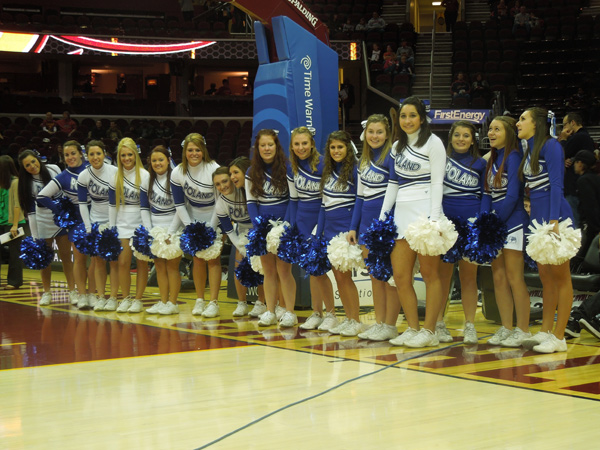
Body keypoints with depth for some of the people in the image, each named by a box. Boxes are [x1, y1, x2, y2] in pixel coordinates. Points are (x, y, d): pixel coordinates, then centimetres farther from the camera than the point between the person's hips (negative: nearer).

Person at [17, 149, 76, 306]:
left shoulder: (53, 170, -3)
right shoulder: (27, 183, -2)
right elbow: (31, 210, -1)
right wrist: (35, 237, -4)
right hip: (42, 221, 0)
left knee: (66, 256, 0)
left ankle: (72, 291, 5)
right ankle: (47, 293, 14)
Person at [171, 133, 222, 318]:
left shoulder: (214, 170, -20)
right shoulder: (177, 173, -10)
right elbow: (179, 204, -2)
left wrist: (210, 228, -16)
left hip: (214, 217, -3)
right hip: (193, 217, 3)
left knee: (213, 257, -9)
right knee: (197, 259, 1)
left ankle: (213, 303, -10)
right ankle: (199, 300, 10)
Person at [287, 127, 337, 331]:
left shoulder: (323, 164, -14)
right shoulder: (292, 167, 5)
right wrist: (292, 226, 10)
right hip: (303, 220, 6)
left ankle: (331, 313, 2)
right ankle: (316, 313, 15)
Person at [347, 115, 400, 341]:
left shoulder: (391, 156, -8)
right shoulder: (363, 161, 15)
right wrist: (353, 227, 13)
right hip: (367, 222, 8)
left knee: (389, 276, -4)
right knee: (375, 277, 10)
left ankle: (390, 326, 1)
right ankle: (379, 323, 16)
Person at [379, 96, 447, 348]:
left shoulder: (432, 143, -1)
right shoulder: (397, 147, 17)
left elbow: (437, 183, -8)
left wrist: (434, 220, -16)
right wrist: (382, 218, 13)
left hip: (424, 211, -7)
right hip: (401, 212, 7)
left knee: (429, 273, -4)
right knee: (400, 276, 3)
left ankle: (429, 331, 0)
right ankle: (412, 329, 11)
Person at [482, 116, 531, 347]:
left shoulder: (513, 156, -9)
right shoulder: (492, 159, 16)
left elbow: (512, 196, -15)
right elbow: (488, 194, 13)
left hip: (513, 222, -8)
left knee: (514, 278, -6)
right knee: (498, 278, 8)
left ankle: (523, 330, 1)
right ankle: (506, 328, 14)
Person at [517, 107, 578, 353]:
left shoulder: (550, 145, -7)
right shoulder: (528, 151, 17)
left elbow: (556, 184, -15)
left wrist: (554, 220, -21)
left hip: (555, 217, -9)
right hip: (537, 218, 9)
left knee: (560, 277, -4)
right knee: (546, 278, 12)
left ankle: (559, 337, -3)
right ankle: (546, 331, 17)